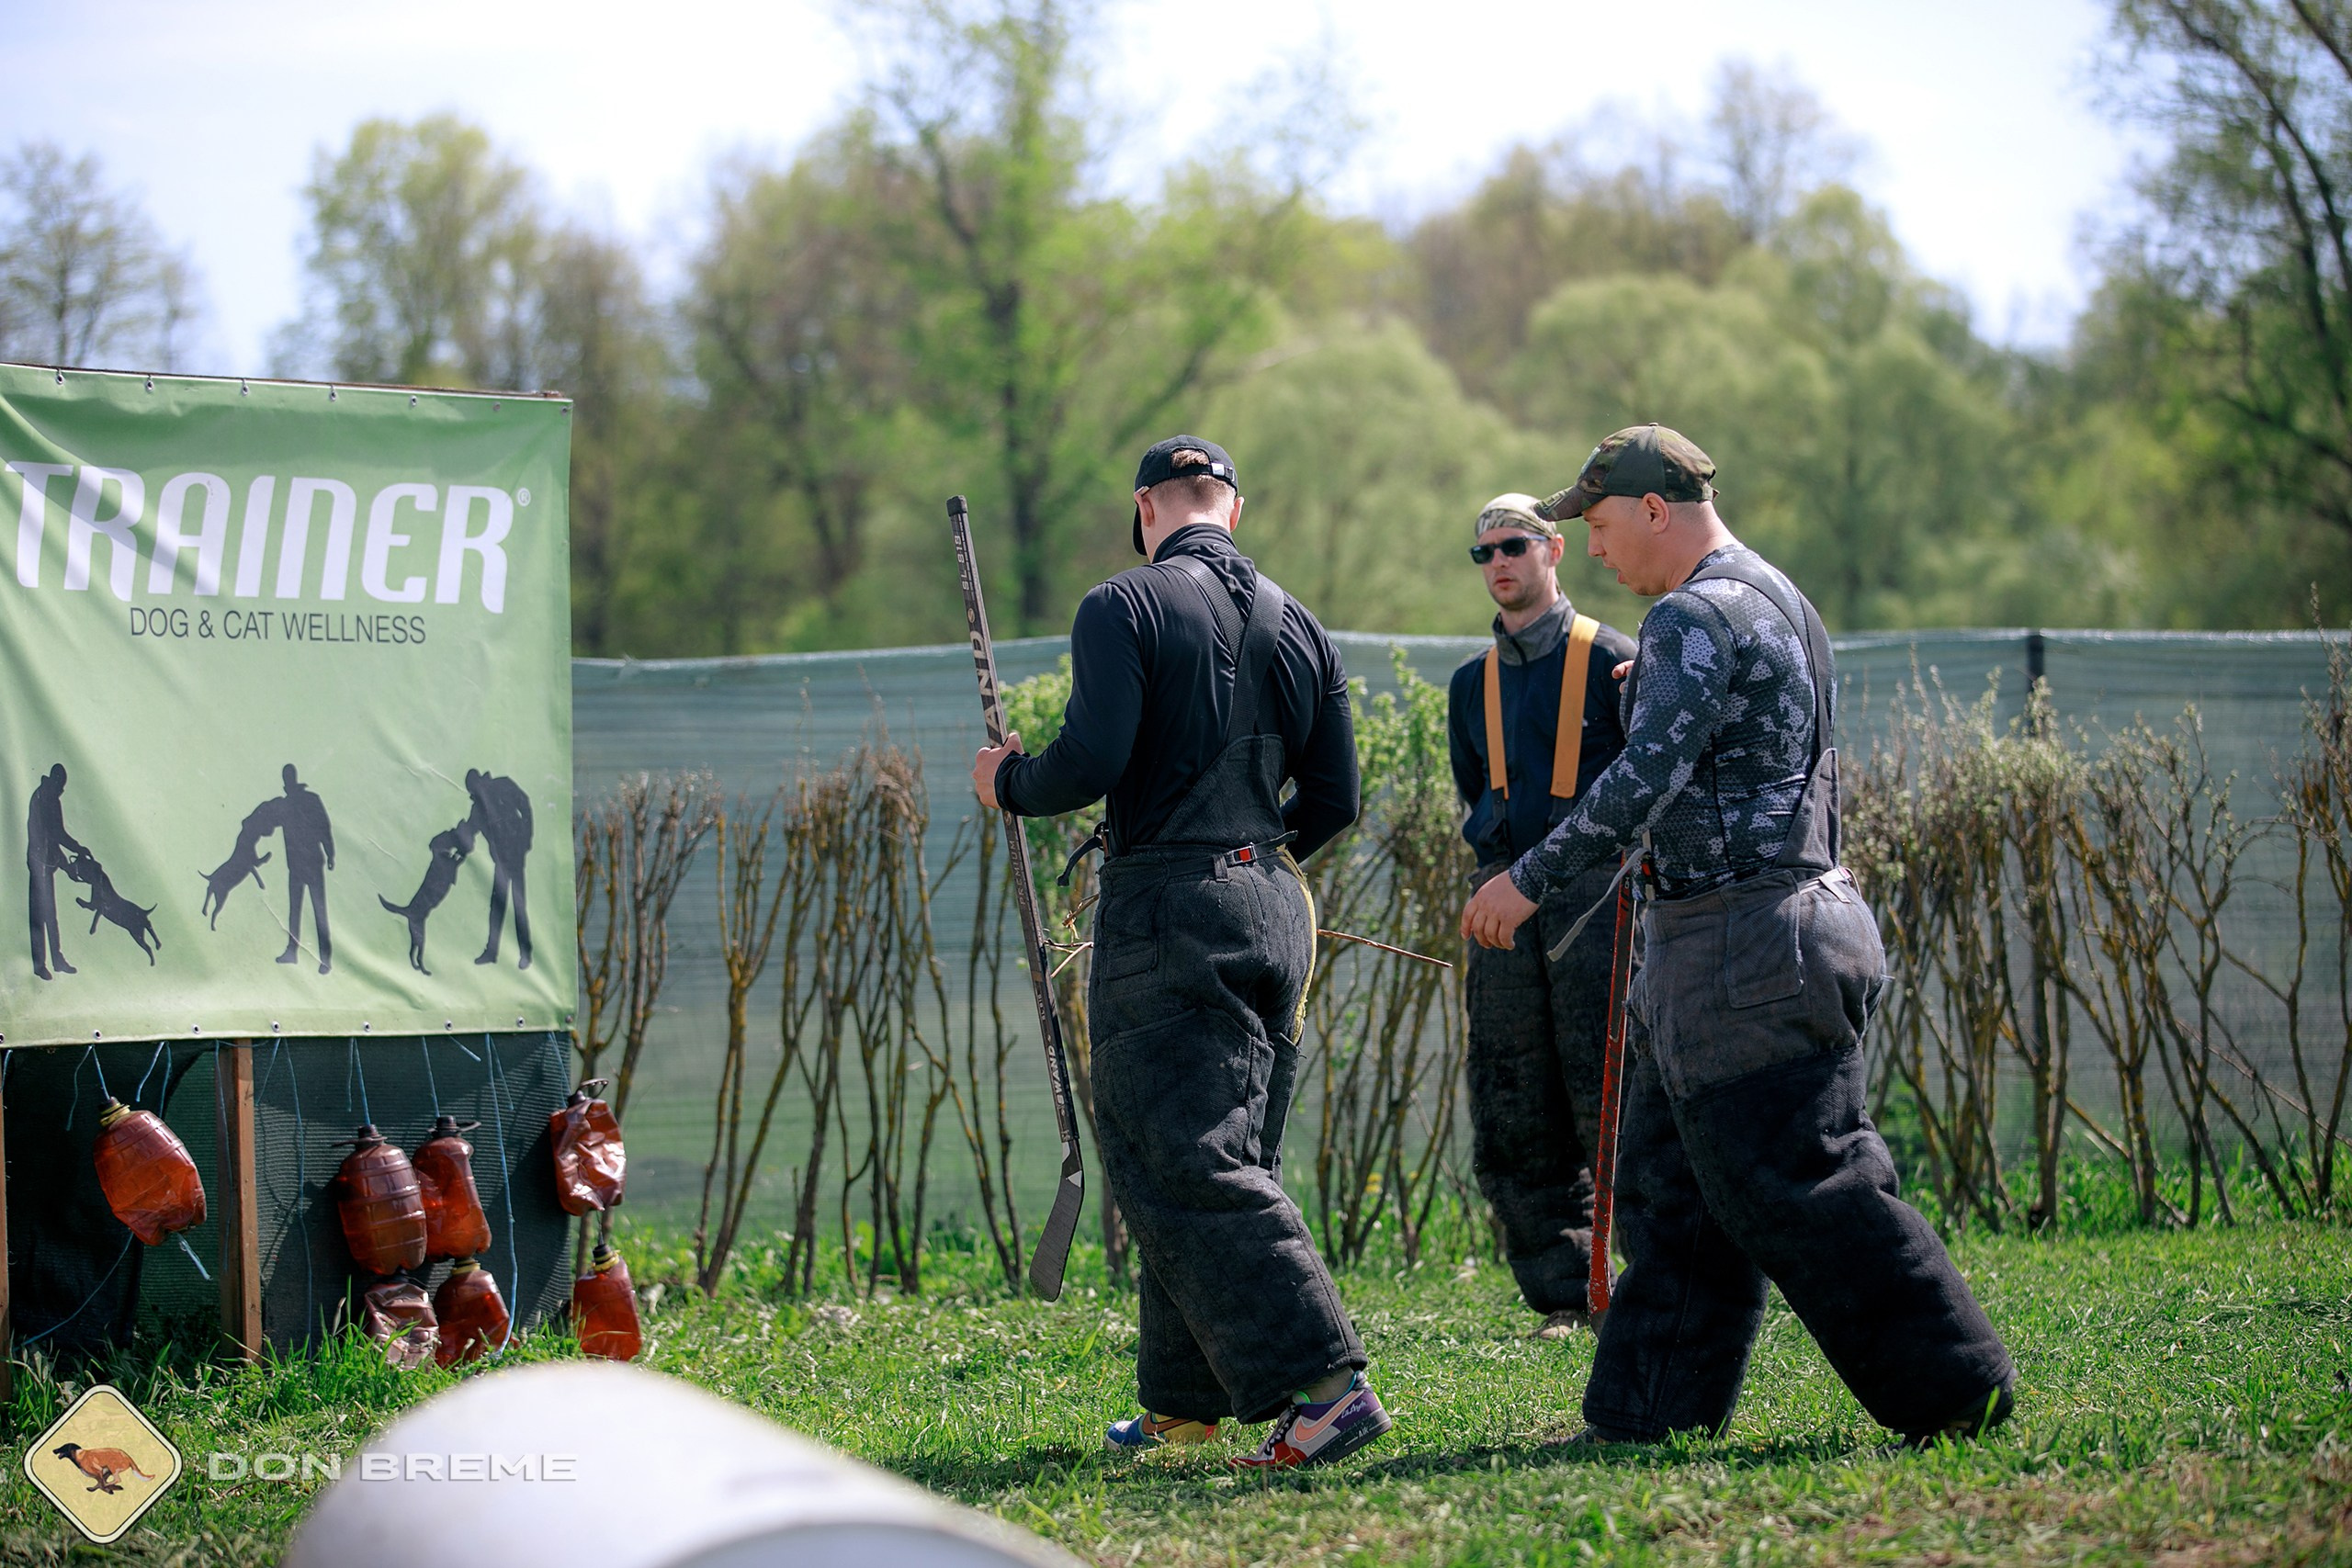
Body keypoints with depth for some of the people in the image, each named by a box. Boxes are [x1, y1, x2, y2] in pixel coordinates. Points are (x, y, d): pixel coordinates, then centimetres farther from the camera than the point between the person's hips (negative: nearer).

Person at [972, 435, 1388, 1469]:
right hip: (1273, 913, 7)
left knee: (1185, 1166, -8)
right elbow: (1334, 799, 12)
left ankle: (1322, 1385, -19)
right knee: (1221, 1156, 16)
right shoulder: (1295, 624, 11)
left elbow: (1093, 764, -18)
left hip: (1166, 915, -7)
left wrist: (1007, 784, 2)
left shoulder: (1126, 609, -8)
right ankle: (1186, 1400, 22)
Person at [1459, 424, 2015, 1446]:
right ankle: (1647, 1415, 14)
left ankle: (1958, 1390, -4)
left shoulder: (1697, 616, -16)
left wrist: (1530, 879, -22)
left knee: (1798, 1190, -8)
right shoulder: (1778, 601, 18)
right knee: (1671, 1187, 12)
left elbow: (1647, 779, -26)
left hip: (1742, 942, -11)